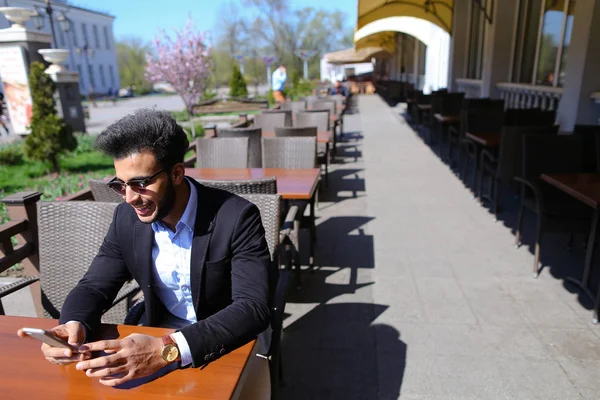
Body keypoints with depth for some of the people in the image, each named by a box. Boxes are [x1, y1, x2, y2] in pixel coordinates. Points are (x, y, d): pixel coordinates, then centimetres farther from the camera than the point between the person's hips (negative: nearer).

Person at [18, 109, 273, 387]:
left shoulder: (236, 217, -22)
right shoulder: (127, 219, -6)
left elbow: (254, 307, -29)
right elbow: (94, 286, 0)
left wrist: (167, 350, -41)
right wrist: (74, 325, -23)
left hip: (226, 346, -4)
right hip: (157, 338, 5)